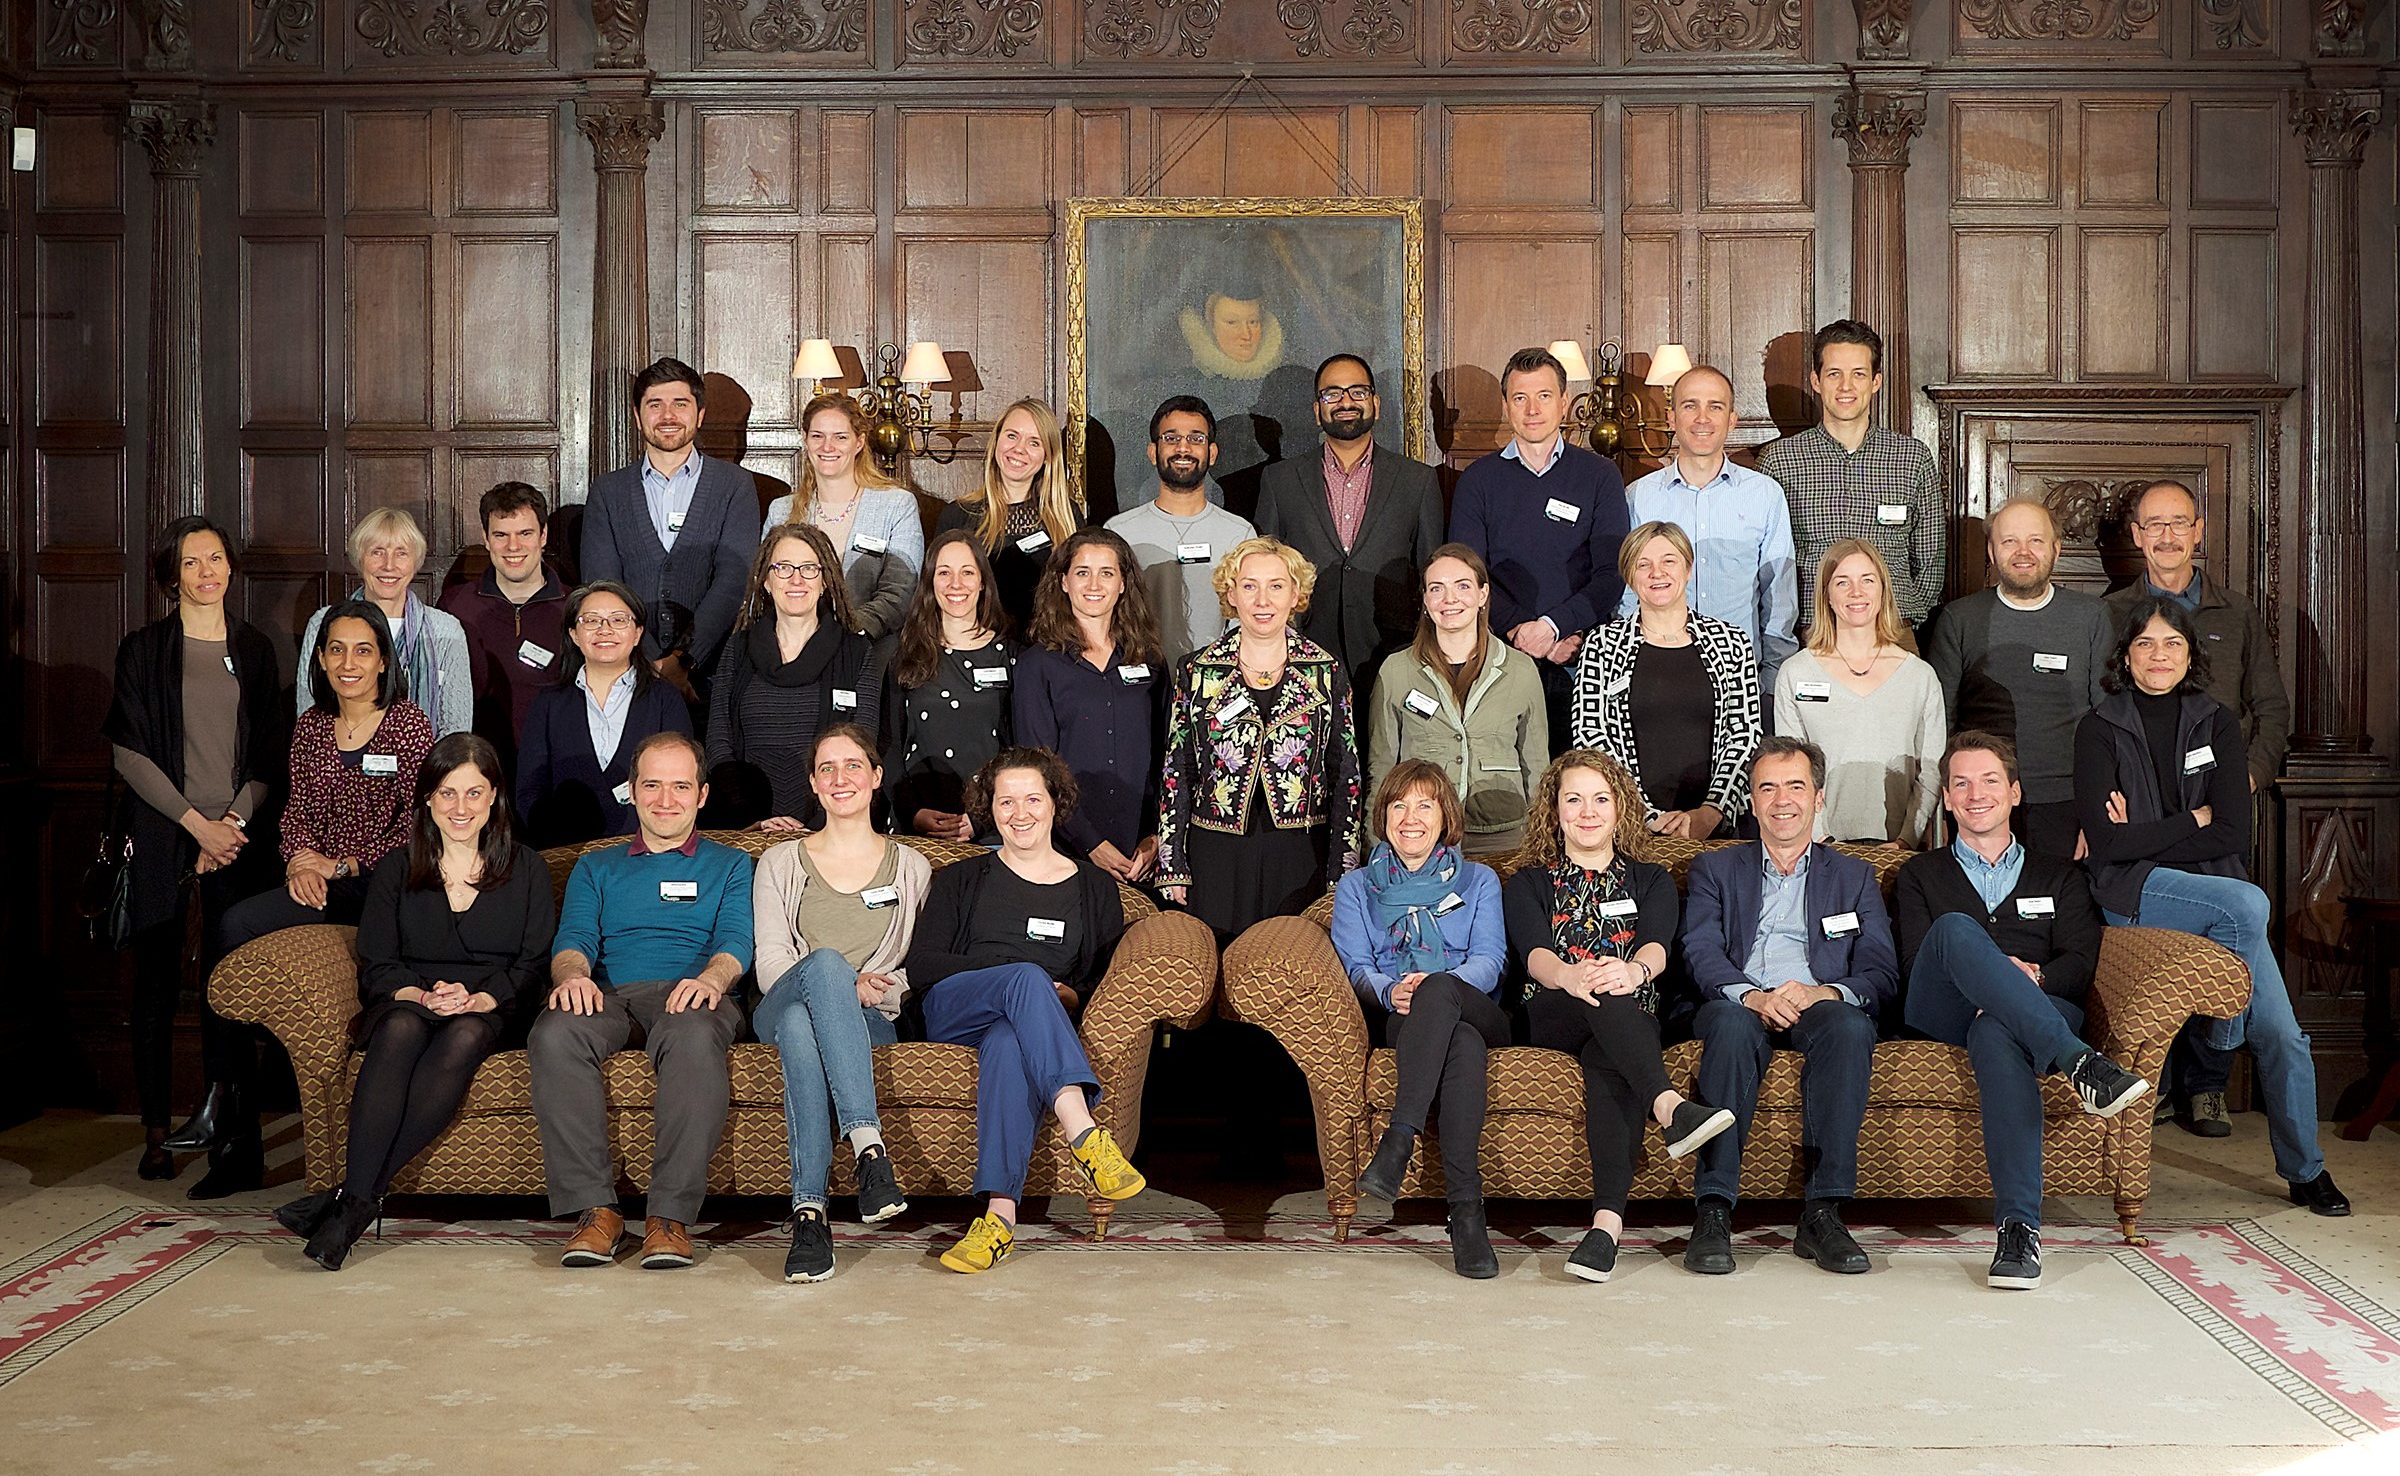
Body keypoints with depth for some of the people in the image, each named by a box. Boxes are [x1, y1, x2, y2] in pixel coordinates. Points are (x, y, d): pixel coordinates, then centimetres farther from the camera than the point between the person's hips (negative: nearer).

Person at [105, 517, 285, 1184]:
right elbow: (129, 753, -2)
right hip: (163, 835, -2)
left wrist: (235, 820, -4)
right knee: (157, 982, -1)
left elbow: (269, 754, 10)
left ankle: (220, 1107, 7)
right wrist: (197, 823, -8)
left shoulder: (254, 649, 11)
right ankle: (156, 1131, 4)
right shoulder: (143, 649, 4)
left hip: (236, 835, 2)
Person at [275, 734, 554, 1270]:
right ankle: (360, 1196, -45)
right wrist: (421, 996, -15)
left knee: (464, 1038, -36)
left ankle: (352, 1198, -41)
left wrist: (476, 999, -16)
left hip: (490, 1011, -1)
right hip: (406, 1002, 1)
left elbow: (533, 963, 3)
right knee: (401, 1029, -36)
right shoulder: (395, 871, 15)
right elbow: (376, 965, 6)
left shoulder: (526, 869, 12)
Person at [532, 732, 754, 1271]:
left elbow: (736, 942, 5)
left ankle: (671, 1215, -37)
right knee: (554, 1035, -34)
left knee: (695, 1037, -40)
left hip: (690, 995, -2)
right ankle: (594, 1207, -30)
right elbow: (574, 939, 11)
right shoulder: (596, 868, 29)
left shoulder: (730, 865, 24)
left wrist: (713, 977, -20)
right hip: (607, 997, 2)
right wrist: (572, 974, -16)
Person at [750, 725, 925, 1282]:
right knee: (825, 962, -40)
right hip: (781, 1008, 0)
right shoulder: (780, 864, 19)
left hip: (872, 1021, 0)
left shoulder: (911, 869, 21)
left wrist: (881, 988, -9)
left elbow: (919, 970, 16)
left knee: (801, 1023, -40)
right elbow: (770, 963, 6)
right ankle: (868, 1144, -54)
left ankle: (809, 1210, -51)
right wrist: (845, 985, -13)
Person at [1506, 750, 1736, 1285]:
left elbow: (1658, 946, 0)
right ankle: (1669, 1106, -59)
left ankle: (1608, 1219, -51)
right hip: (1551, 1020, 0)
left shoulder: (1650, 880, 22)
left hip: (1632, 1017, 0)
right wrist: (1569, 975, -29)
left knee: (1606, 1060, -37)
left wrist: (1633, 969, -28)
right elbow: (1533, 953, -2)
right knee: (1601, 998, -37)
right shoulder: (1528, 884, 20)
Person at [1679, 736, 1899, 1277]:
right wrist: (1752, 996, -20)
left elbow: (1882, 975, 9)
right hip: (1740, 1006, -1)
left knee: (1850, 1025, -35)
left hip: (1821, 1008, 1)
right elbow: (1701, 954, 3)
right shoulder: (1715, 869, 22)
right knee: (1733, 1021, -37)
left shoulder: (1854, 877, 24)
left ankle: (1823, 1213, -33)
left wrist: (1826, 993, -15)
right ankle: (1714, 1211, -37)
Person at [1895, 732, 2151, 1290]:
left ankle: (2020, 1224, -50)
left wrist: (2031, 974, -12)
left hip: (2044, 1011, 0)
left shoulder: (2060, 877, 28)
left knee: (1996, 1034, -40)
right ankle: (2079, 1064, -50)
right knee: (1956, 928, -35)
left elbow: (2080, 967, 12)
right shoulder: (1920, 876, 27)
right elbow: (1912, 966, 9)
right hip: (1944, 1014, 0)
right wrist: (1993, 974, -11)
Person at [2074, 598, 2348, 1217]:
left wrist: (2143, 835, -7)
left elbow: (2232, 835, -2)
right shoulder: (2099, 728, 2)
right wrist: (2190, 822, -6)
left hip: (2217, 891, 3)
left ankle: (2306, 1170, 13)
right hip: (2129, 894, -3)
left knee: (2282, 1033, -7)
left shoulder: (2217, 723, 9)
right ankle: (2221, 1038, -9)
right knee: (2247, 903, -32)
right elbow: (2104, 843, -9)